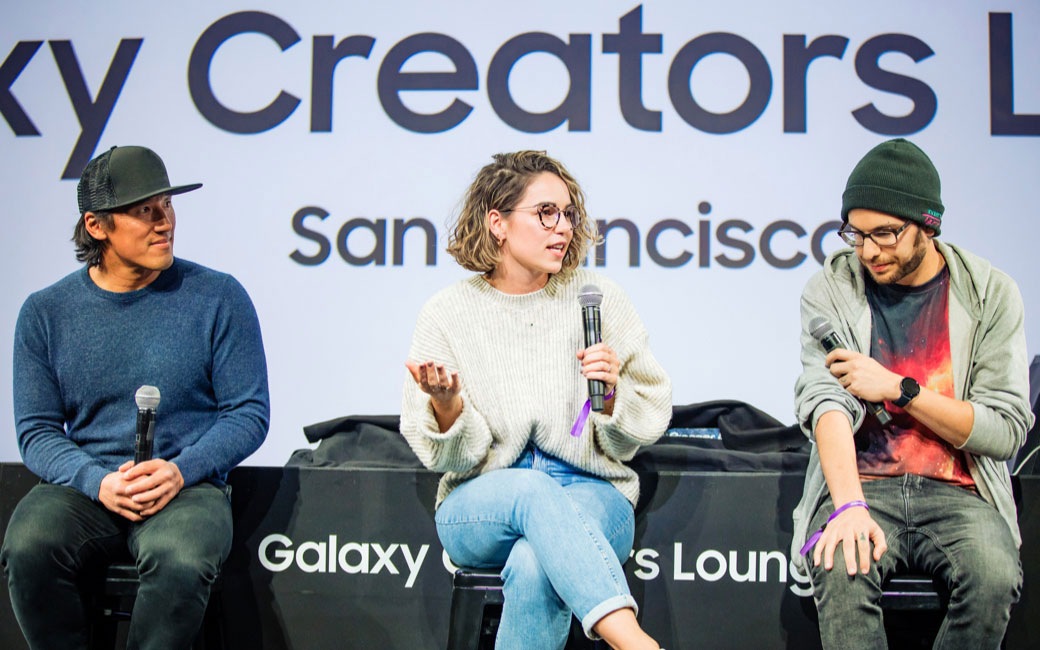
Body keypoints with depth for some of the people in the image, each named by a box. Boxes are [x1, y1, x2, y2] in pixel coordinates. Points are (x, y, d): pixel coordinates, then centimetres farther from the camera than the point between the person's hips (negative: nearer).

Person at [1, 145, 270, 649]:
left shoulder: (218, 297, 1)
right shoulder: (46, 312, 6)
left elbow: (249, 413, 1)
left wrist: (180, 471, -15)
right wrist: (98, 482, -14)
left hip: (187, 487, -2)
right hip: (82, 488, 2)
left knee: (181, 563, -34)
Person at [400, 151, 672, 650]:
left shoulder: (598, 299, 1)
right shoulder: (447, 314, 0)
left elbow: (648, 422, 6)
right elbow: (452, 458, 0)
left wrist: (611, 397, -15)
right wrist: (447, 405, -21)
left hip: (592, 498, 0)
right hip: (481, 505, 0)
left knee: (534, 567, -34)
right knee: (534, 491, -36)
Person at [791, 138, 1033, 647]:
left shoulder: (990, 294, 2)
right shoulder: (830, 289, 2)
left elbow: (1006, 429, -2)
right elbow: (825, 401, -12)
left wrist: (898, 388, -11)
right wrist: (850, 507, -28)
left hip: (957, 492, 1)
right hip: (859, 485, 0)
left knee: (995, 577, -30)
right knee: (841, 572, -33)